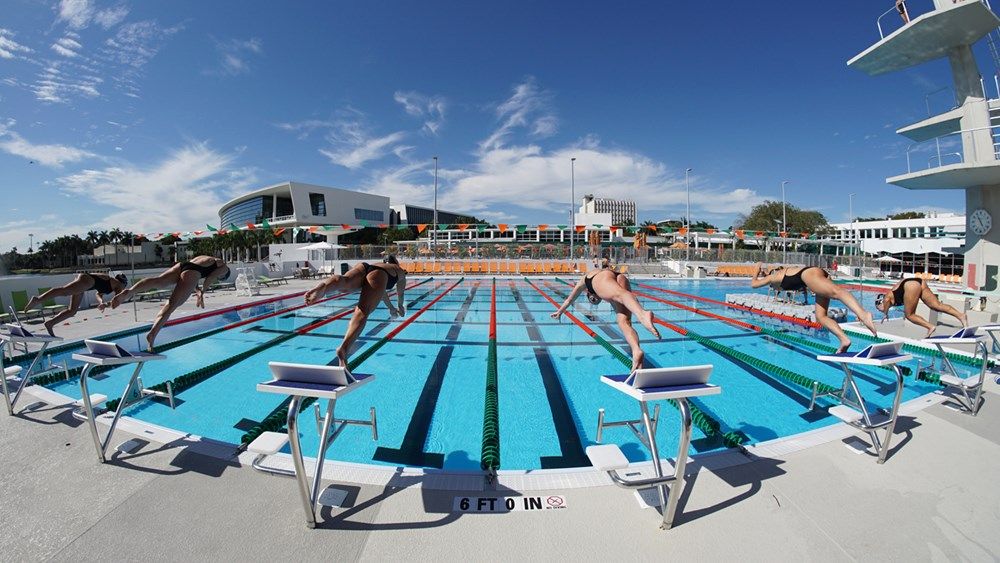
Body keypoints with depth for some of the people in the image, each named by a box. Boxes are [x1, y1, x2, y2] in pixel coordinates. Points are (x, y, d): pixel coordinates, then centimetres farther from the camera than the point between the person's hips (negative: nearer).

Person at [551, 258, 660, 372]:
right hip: (622, 279, 3)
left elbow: (569, 300, 55)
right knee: (624, 323, -15)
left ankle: (643, 314, -66)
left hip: (601, 279, -3)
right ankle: (636, 351, -43)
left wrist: (559, 311, 70)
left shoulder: (586, 277, 44)